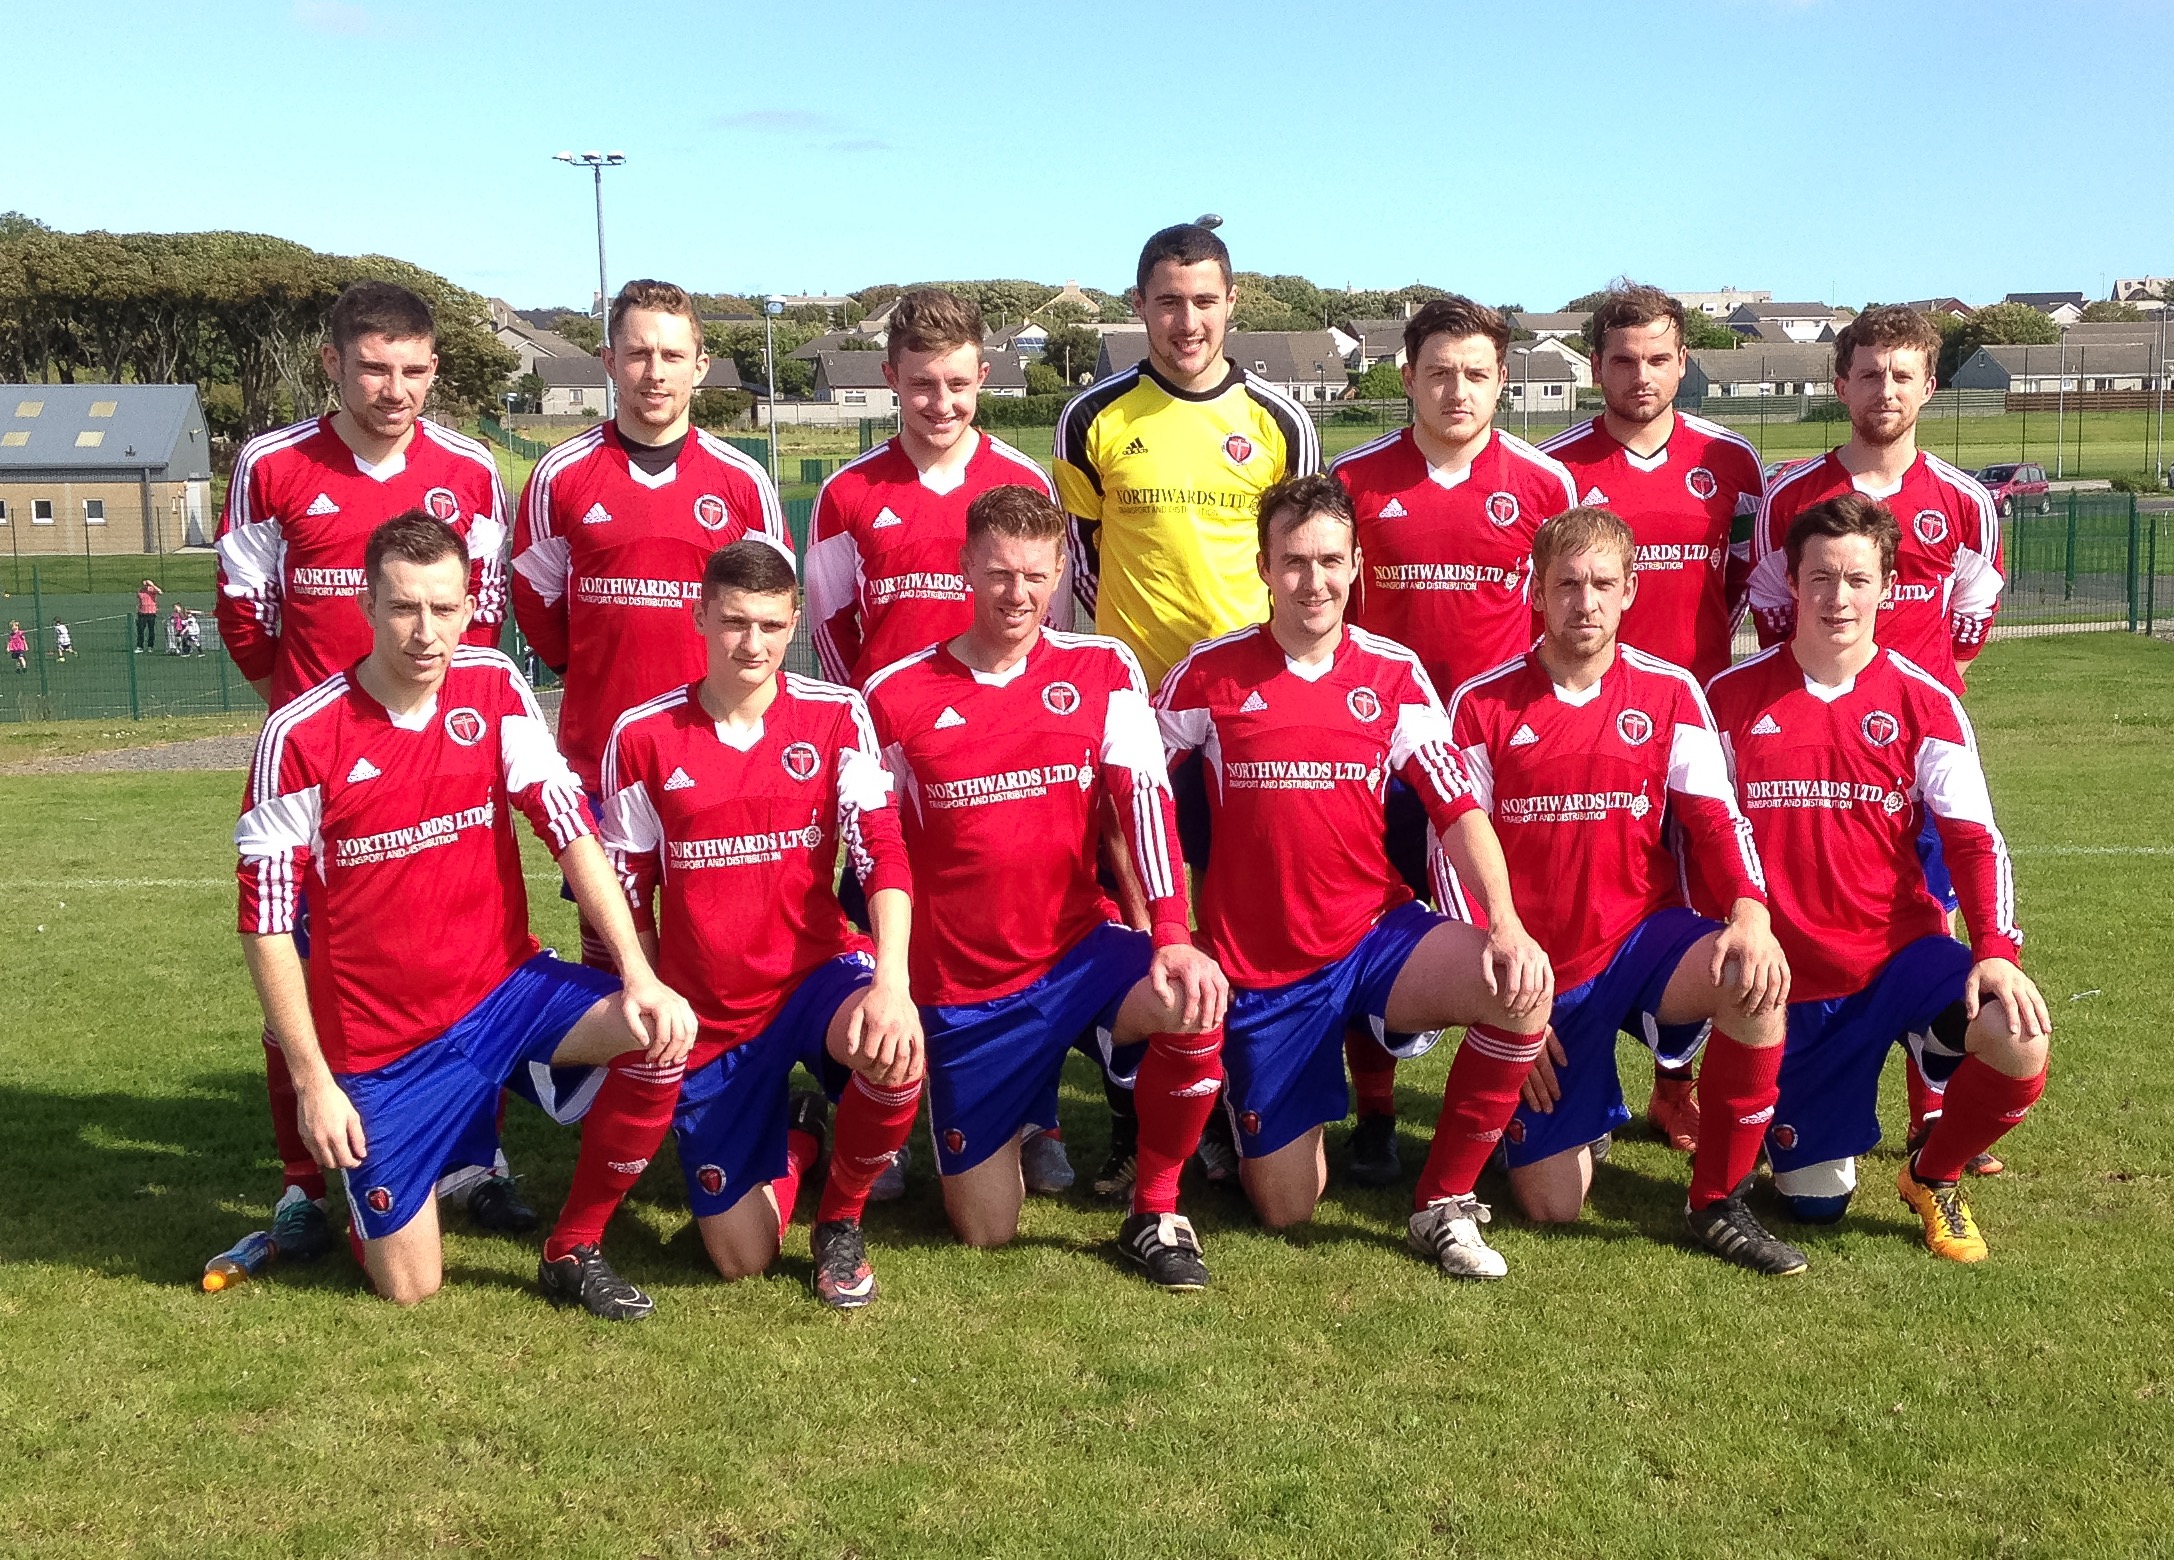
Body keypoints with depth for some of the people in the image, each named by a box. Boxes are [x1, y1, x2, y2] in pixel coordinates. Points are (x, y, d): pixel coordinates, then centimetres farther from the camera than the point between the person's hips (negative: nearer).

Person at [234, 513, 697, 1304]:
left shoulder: (494, 688, -6)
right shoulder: (299, 735, -16)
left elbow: (570, 829, -8)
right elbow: (266, 922, -11)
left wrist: (639, 974, -19)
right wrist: (313, 1082, -12)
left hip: (506, 989, 3)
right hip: (381, 1043, -3)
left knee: (666, 1030, -23)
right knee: (410, 1290, 1)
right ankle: (364, 1169, 35)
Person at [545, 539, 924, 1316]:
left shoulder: (835, 715, -6)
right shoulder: (642, 736, -5)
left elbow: (883, 856, -15)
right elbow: (628, 894, 2)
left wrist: (892, 980, -30)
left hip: (816, 974, 0)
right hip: (705, 1014, 1)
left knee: (895, 1047, -37)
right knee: (742, 1257, -1)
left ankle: (841, 1221, -3)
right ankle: (790, 1141, 37)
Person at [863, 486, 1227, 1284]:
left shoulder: (1103, 671, -1)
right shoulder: (896, 694, -3)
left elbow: (1146, 801, -12)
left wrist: (1173, 935, -26)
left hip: (1080, 951, 0)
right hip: (960, 987, 0)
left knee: (1198, 1001, -33)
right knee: (985, 1231, 2)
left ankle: (1155, 1214, -7)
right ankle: (1010, 1121, 39)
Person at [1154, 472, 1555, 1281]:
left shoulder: (1394, 673, -1)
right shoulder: (1212, 672, -5)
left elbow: (1457, 808, -7)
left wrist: (1506, 923, -22)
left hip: (1377, 935, 2)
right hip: (1259, 968, -1)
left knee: (1523, 989, -29)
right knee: (1286, 1210, 1)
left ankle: (1443, 1204, -7)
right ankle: (1234, 1116, 38)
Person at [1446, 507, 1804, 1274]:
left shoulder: (1670, 692, 0)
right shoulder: (1483, 704, -4)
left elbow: (1714, 817, -4)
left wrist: (1751, 911, -25)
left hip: (1644, 939, 1)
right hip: (1538, 974, -1)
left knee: (1756, 982, -34)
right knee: (1550, 1206, -6)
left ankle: (1716, 1203, -12)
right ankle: (1585, 1106, 33)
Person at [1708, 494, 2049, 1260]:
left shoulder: (1924, 701, -2)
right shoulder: (1733, 696, -2)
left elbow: (1974, 839, -6)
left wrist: (1996, 951, -21)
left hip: (1902, 952, 0)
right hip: (1788, 979, 0)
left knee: (2021, 1045, -30)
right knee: (1814, 1203, 2)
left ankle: (1934, 1173, 3)